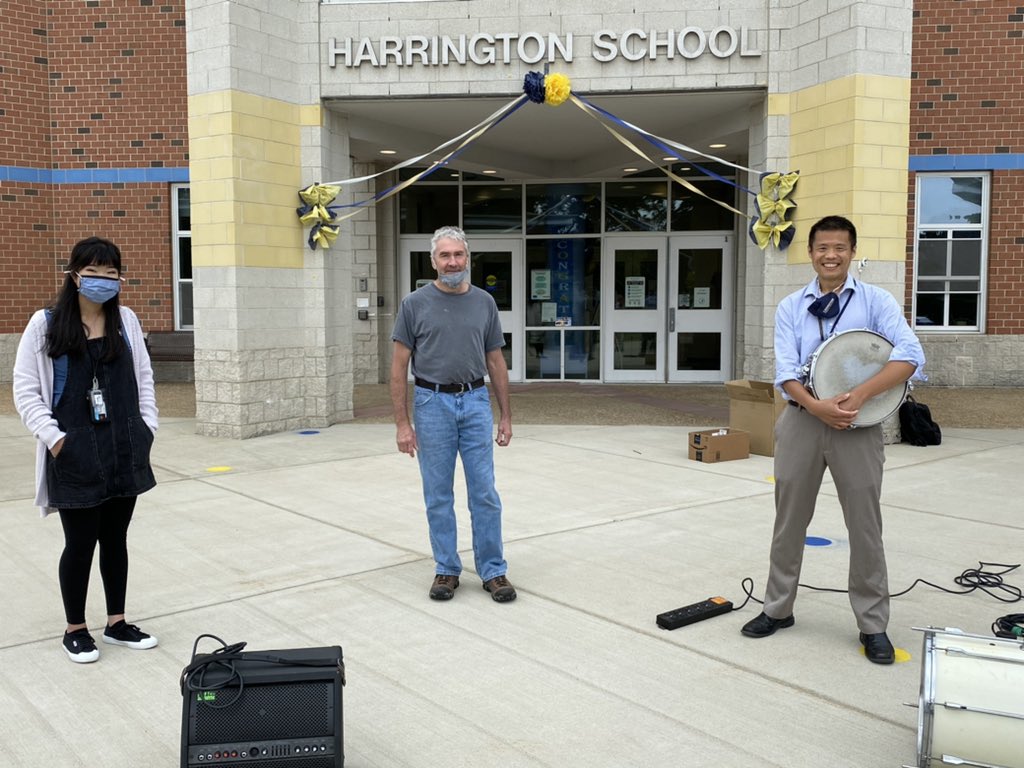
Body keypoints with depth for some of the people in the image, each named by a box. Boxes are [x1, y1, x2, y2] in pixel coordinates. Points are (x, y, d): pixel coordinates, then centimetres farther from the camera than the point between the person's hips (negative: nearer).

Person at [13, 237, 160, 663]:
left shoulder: (126, 321, 6)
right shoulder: (46, 324, -4)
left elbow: (144, 377, 11)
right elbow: (26, 390, -4)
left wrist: (146, 428, 3)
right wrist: (54, 438, -12)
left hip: (124, 450, 3)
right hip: (75, 454, -3)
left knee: (116, 538, 13)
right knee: (80, 542, 5)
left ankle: (117, 623, 27)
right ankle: (75, 629, 24)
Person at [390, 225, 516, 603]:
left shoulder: (484, 302, 6)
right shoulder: (415, 304, -2)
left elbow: (496, 362, 10)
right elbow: (400, 366, -2)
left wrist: (506, 415, 6)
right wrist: (402, 423, -8)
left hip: (476, 402, 2)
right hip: (432, 404, -1)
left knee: (485, 494, 3)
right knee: (438, 496, 7)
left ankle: (493, 571, 14)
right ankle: (446, 570, 20)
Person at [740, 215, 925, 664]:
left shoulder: (875, 301, -1)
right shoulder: (791, 307, 5)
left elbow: (910, 356, -14)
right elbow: (785, 371, -5)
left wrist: (860, 395, -25)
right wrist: (817, 407, -22)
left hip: (858, 426, -2)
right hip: (802, 421, 2)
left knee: (865, 527, 4)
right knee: (789, 521, 11)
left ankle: (873, 625, 19)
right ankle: (778, 609, 27)